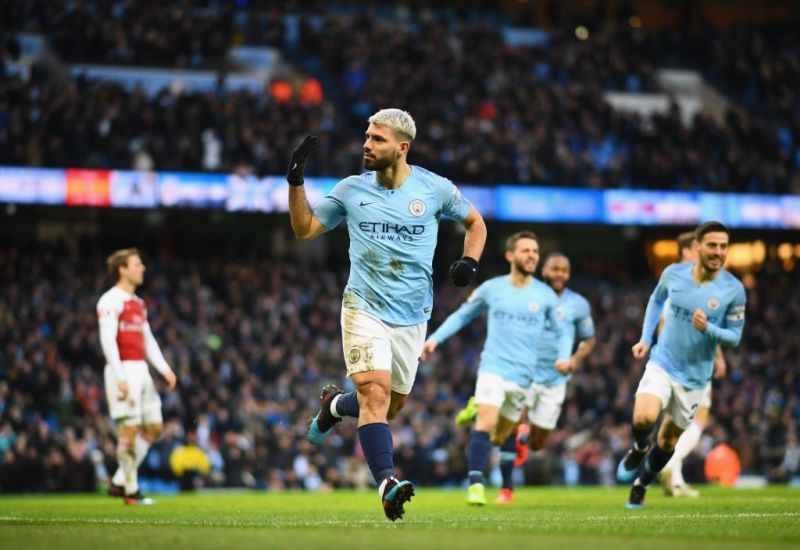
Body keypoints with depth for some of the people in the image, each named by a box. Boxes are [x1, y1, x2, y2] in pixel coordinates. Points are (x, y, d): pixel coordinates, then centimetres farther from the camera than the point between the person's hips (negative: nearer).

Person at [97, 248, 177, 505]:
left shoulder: (137, 303, 19)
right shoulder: (111, 301, -8)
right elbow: (107, 340, -15)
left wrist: (165, 369, 14)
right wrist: (119, 378, -22)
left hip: (141, 369, 9)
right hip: (123, 370, -9)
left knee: (154, 427, 8)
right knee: (130, 429, -8)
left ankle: (119, 481, 14)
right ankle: (130, 490, 0)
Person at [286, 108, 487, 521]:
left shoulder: (434, 188, -2)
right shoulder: (351, 190, 1)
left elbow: (475, 222, 14)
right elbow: (304, 228, 11)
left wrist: (469, 262, -4)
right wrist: (296, 180, -2)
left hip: (411, 316, 2)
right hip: (364, 309, -2)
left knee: (392, 405, 11)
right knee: (375, 390, -22)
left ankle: (334, 405, 42)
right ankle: (387, 482, -29)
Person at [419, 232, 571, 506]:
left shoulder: (545, 295, 4)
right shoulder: (491, 288, 3)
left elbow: (563, 332, 11)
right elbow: (461, 315, 14)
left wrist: (563, 357, -9)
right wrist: (435, 338, 2)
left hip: (523, 376, 2)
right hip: (493, 368, -2)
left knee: (500, 437, 10)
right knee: (486, 425, -21)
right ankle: (475, 484, -20)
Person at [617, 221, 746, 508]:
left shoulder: (733, 290, -12)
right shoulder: (674, 274, -7)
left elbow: (734, 336, -6)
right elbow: (656, 300, 15)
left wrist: (707, 328, -27)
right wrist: (645, 339, 8)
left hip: (694, 376, 1)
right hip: (662, 363, 0)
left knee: (668, 439, 10)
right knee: (644, 417, -26)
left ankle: (640, 486, 34)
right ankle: (638, 450, 9)